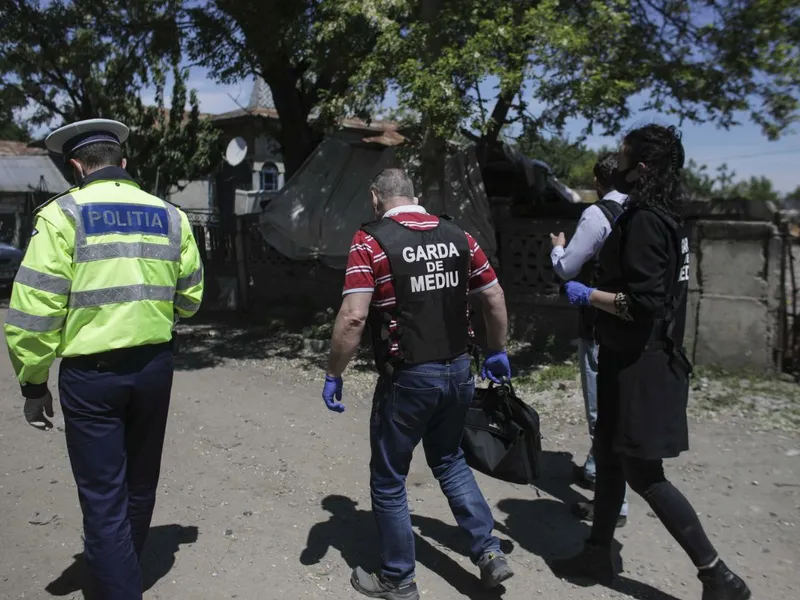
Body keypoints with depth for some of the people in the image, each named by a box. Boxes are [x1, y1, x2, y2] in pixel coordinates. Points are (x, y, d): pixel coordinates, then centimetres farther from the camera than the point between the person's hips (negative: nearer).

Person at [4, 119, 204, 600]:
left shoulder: (63, 215, -8)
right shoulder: (170, 216, 4)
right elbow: (190, 298, 9)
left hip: (91, 374, -5)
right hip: (155, 365, 5)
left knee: (103, 500, 5)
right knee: (140, 484, 22)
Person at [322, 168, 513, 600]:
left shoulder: (371, 241, -10)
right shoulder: (456, 235, 5)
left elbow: (354, 316, -19)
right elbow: (494, 297, 8)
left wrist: (333, 375, -8)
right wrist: (498, 352, 20)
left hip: (407, 378, -5)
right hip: (458, 371, 6)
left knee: (388, 479, 13)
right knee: (450, 461, 27)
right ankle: (489, 553, 23)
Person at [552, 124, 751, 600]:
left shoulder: (643, 220, -19)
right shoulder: (666, 217, 11)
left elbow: (641, 302, -25)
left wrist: (587, 295, -12)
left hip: (639, 364, -10)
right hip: (645, 357, 10)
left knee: (644, 473, 0)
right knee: (609, 457, 18)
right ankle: (599, 554, 32)